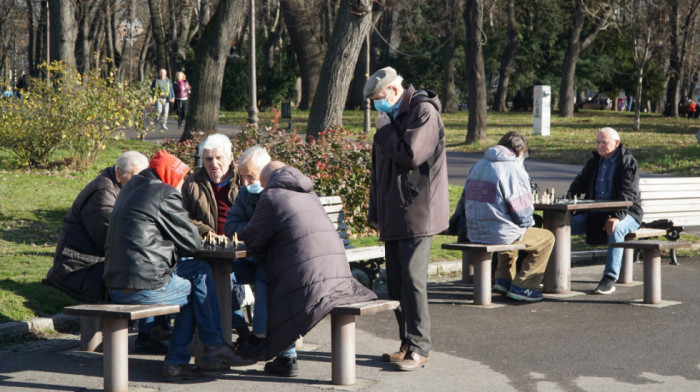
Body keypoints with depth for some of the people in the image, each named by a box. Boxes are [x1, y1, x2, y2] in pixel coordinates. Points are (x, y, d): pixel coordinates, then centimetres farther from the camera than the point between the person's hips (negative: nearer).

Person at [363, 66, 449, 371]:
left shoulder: (424, 112, -9)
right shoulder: (391, 116, 19)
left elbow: (410, 155, -22)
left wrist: (384, 129, -9)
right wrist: (375, 211, 21)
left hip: (416, 213, -9)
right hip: (394, 214, 9)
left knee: (413, 280, -11)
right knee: (396, 282, 9)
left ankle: (419, 348, -7)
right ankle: (407, 344, 16)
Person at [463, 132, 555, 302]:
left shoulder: (479, 165, 11)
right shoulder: (514, 169, -13)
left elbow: (468, 199, 18)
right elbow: (522, 211, -14)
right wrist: (528, 224, 9)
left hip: (474, 233, 8)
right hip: (501, 233, -8)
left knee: (515, 233, 39)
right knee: (546, 238, 12)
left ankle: (503, 278, 24)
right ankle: (521, 286, 8)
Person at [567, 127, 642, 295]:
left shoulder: (628, 162, -7)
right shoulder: (595, 161, 14)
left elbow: (628, 193, -18)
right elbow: (580, 183, 16)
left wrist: (617, 216, -33)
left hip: (626, 212, -6)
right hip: (596, 213, 6)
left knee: (616, 229, -40)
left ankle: (610, 278, -37)